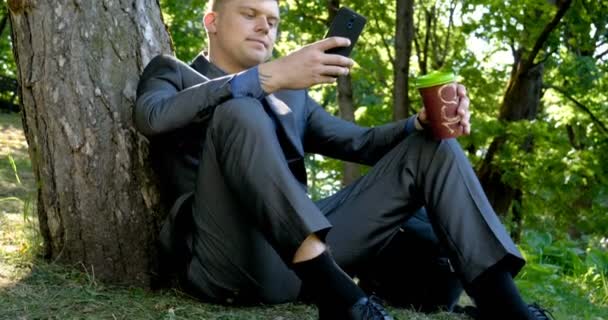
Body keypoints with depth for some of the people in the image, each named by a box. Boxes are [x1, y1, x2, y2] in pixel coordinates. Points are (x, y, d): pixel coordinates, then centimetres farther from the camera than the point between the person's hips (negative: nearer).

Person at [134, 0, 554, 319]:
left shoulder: (292, 97, 30)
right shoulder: (171, 73, 14)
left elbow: (360, 143, 21)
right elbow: (153, 116, -10)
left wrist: (423, 123, -2)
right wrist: (270, 76, -22)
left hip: (308, 254, 5)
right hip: (232, 263, -5)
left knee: (431, 146, -2)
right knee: (240, 110, -28)